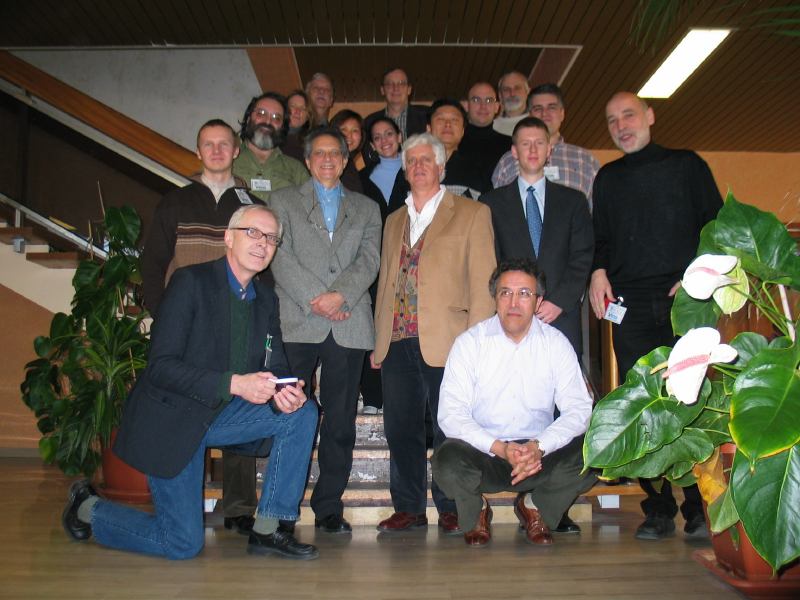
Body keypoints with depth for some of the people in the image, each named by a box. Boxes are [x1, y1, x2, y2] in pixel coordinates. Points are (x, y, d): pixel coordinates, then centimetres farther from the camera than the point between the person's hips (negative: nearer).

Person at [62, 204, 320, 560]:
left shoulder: (266, 300, 4)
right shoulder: (191, 281, -15)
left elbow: (276, 368, 4)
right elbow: (160, 366, -22)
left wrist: (284, 393, -21)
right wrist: (235, 384, -31)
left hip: (222, 414, 6)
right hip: (172, 417, -6)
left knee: (303, 412, -13)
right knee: (183, 545, -4)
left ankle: (266, 530, -5)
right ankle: (88, 508, 23)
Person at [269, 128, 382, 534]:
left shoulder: (366, 208, 19)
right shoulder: (284, 200, 15)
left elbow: (369, 260, 5)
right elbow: (281, 257, 2)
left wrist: (340, 295, -12)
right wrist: (315, 299, -10)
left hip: (349, 326, 2)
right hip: (297, 322, -1)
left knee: (340, 421, 3)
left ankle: (329, 507, 13)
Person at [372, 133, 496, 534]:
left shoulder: (471, 214, 5)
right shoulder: (394, 221, 21)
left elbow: (482, 283, -2)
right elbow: (385, 281, 19)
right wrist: (378, 339, 12)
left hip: (445, 342, -5)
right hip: (397, 342, 5)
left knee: (449, 430, 2)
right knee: (401, 430, 8)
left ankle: (451, 510, 18)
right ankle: (408, 508, 22)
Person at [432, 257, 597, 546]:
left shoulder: (556, 343, 1)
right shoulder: (470, 342, -4)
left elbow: (579, 409, -5)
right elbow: (451, 413, -10)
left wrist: (539, 446, -24)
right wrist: (499, 447, -25)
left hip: (538, 454, 1)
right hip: (482, 454, -1)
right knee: (447, 460, -32)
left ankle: (534, 506, 7)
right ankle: (476, 513, 6)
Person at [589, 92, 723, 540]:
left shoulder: (687, 165, 11)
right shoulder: (608, 179, 20)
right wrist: (598, 271, 1)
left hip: (684, 301, -2)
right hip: (629, 303, 2)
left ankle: (699, 510, 6)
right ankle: (659, 510, 8)